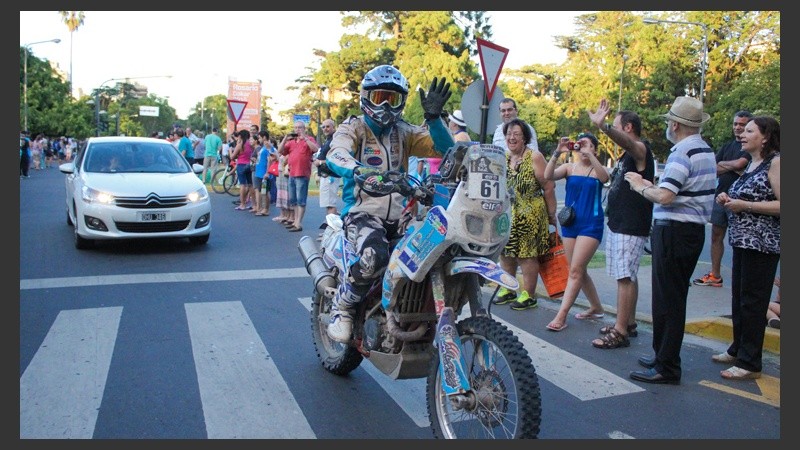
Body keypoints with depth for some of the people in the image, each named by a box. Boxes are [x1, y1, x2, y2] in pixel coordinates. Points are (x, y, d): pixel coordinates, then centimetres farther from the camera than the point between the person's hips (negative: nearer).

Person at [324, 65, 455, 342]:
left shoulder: (404, 132, 16)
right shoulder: (353, 128, 3)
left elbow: (444, 149, 4)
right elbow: (335, 155, -21)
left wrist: (433, 116, -12)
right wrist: (359, 170, -43)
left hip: (399, 214, 5)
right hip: (363, 212, -5)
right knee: (374, 256, -35)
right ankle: (341, 306, -6)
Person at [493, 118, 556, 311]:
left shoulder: (534, 157, -6)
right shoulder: (502, 158, 11)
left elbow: (549, 188, -5)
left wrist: (551, 215, -4)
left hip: (529, 216, -6)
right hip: (506, 215, 6)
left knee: (527, 255, -1)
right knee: (505, 253, 10)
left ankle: (529, 295, 9)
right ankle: (507, 289, 26)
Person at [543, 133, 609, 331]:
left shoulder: (598, 169, 0)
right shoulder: (569, 167, 5)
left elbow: (604, 177, -24)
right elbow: (548, 176, -12)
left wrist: (588, 154, -32)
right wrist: (557, 153, -25)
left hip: (591, 224, -4)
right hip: (570, 223, 4)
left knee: (575, 270, -9)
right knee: (578, 270, 12)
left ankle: (561, 316, -8)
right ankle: (596, 308, 30)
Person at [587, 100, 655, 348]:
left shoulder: (641, 148, -13)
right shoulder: (626, 155, 18)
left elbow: (627, 141, -38)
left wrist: (603, 125, -55)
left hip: (632, 227, -10)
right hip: (617, 223, 10)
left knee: (625, 277, -10)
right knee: (626, 276, 15)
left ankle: (620, 332, -8)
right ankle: (628, 323, 24)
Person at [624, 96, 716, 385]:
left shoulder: (682, 153, -17)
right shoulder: (706, 150, 15)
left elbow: (664, 197, -25)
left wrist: (640, 187, -8)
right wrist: (650, 185, 13)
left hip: (674, 231, -11)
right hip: (695, 229, 11)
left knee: (667, 299, -5)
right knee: (674, 297, 17)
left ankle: (667, 368, 2)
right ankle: (664, 355, 29)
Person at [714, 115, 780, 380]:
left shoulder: (775, 163, -10)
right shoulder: (752, 164, 16)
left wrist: (744, 205, -19)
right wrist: (728, 200, 7)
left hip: (762, 243, -9)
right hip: (743, 240, 9)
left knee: (752, 302, -4)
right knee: (739, 298, 15)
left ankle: (750, 364, 4)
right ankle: (738, 350, 27)